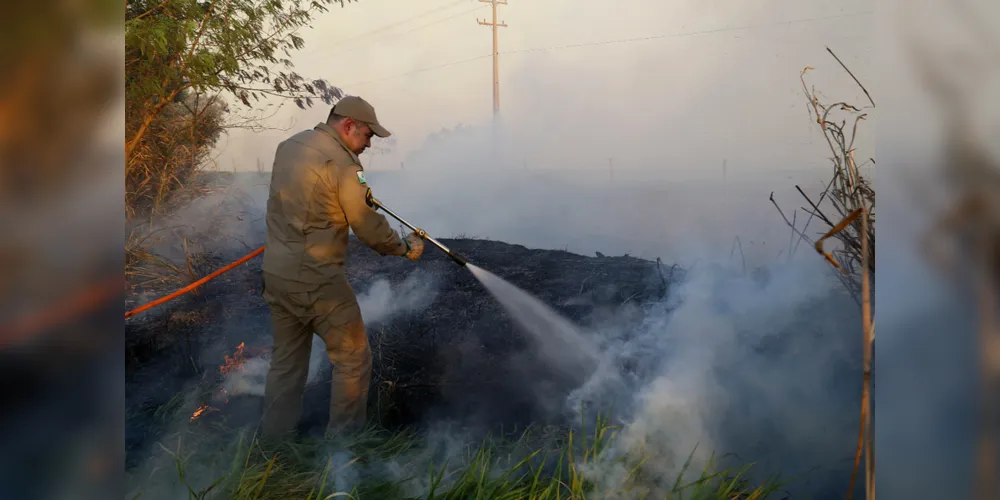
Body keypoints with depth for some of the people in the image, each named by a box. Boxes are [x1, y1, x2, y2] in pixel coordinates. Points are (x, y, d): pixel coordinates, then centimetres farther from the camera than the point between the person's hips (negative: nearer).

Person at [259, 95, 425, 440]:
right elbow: (368, 226, -13)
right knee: (353, 360, 5)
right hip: (317, 279, -8)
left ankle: (273, 440, 27)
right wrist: (404, 247, 3)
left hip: (275, 272, 9)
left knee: (286, 361, 20)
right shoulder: (341, 161, -15)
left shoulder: (288, 145, 10)